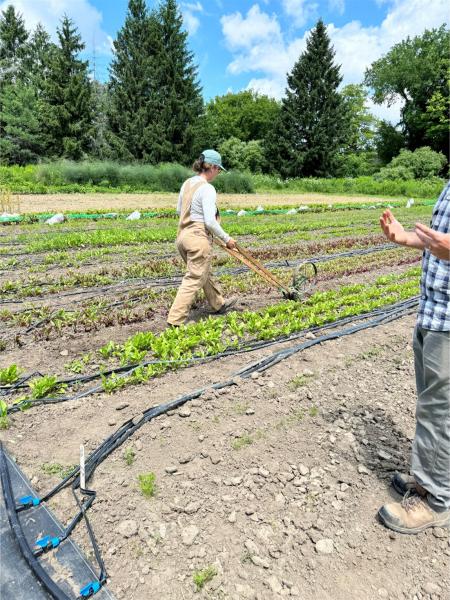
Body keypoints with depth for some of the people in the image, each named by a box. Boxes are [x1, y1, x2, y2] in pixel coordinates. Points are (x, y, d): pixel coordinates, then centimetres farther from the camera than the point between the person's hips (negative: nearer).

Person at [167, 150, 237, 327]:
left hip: (183, 235, 9)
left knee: (204, 274, 24)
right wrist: (226, 239, -8)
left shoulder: (187, 183, 9)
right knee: (193, 280, 0)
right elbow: (210, 222, -20)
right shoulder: (207, 189, -15)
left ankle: (218, 305, 43)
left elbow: (179, 210, 19)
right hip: (199, 239, -9)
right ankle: (175, 321, 1)